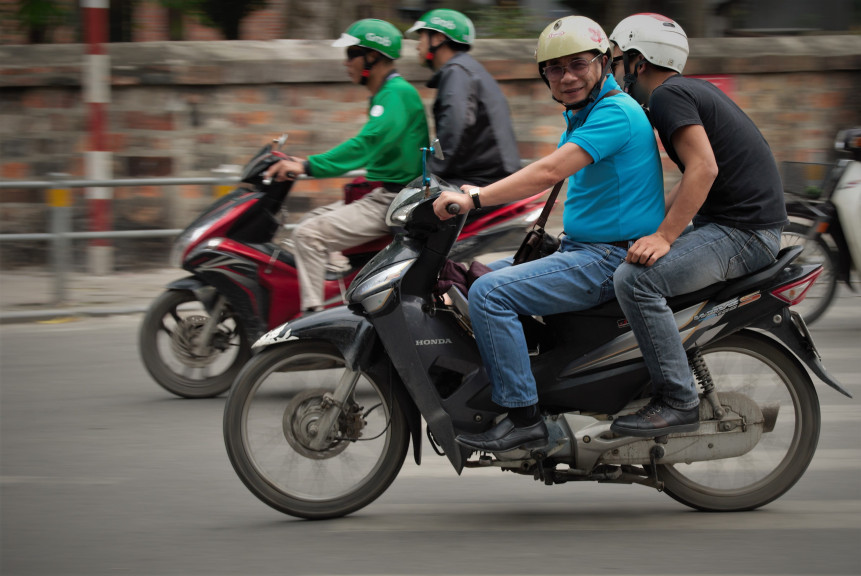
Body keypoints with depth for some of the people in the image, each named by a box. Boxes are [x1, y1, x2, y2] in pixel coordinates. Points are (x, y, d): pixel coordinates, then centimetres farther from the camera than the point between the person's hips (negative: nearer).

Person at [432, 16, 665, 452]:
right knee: (484, 273, 21)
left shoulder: (616, 111, -17)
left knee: (489, 293, -22)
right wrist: (478, 194, 10)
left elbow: (550, 172, -26)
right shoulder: (580, 116, 16)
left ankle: (523, 418, -21)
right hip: (580, 249, 11)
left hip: (611, 258, -11)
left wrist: (475, 199, -27)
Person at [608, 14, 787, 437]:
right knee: (630, 258, 21)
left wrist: (664, 237, -26)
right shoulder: (693, 89, 20)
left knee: (636, 278, -25)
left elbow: (704, 169, -23)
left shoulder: (668, 96, -11)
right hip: (724, 222, 11)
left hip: (742, 232, -11)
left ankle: (677, 402, -22)